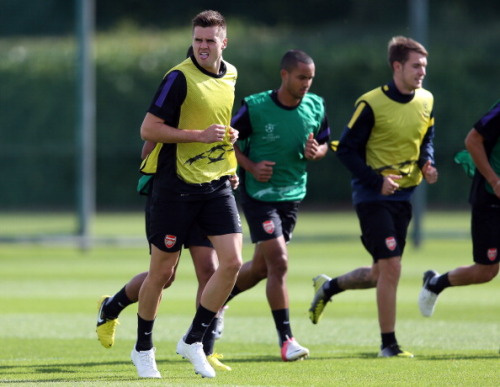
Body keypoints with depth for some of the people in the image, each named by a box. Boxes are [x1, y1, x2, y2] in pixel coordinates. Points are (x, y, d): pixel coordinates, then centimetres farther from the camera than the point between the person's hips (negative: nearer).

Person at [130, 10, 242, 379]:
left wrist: (230, 135, 4)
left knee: (232, 262, -8)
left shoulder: (231, 75, 8)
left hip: (218, 182, 6)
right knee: (162, 272, 2)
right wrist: (200, 135, -20)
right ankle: (143, 349, 21)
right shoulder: (180, 78, -13)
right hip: (176, 185, -6)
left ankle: (193, 340, 7)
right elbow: (148, 128, -15)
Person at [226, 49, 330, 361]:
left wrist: (316, 152, -12)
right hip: (259, 194, -6)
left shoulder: (316, 107, -2)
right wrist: (250, 166, -18)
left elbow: (325, 143, 11)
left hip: (293, 195, 6)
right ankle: (286, 339, -9)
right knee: (279, 263, -14)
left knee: (261, 267, 14)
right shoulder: (255, 107, -15)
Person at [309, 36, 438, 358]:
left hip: (403, 197, 7)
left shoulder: (426, 102, 4)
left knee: (381, 274, 12)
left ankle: (329, 286, 39)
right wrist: (377, 180, -20)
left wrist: (427, 163, -1)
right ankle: (388, 344, -5)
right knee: (391, 266, -14)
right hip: (372, 196, -7)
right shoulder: (372, 104, -15)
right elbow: (346, 150, -10)